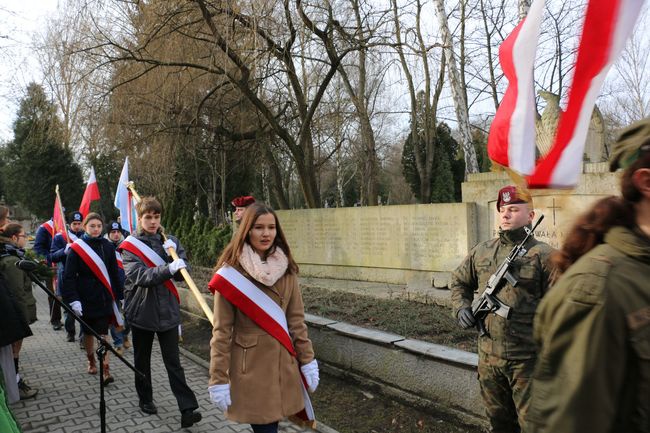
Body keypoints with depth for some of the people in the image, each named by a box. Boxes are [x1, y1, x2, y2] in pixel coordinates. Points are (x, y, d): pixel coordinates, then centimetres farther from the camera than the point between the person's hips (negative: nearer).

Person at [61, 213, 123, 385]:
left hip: (104, 298, 1)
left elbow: (114, 274, 5)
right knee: (88, 332, 15)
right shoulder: (76, 248, -5)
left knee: (103, 333, -3)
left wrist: (118, 296, 5)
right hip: (86, 298, 0)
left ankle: (106, 370, -3)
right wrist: (73, 300, -16)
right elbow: (69, 276, -8)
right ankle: (91, 361, 36)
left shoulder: (108, 247, 2)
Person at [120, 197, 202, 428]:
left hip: (167, 310, 1)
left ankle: (188, 409, -3)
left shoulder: (169, 241, 5)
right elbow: (139, 276, -22)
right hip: (141, 311, -1)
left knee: (173, 361, -1)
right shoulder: (130, 245, -4)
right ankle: (146, 399, 33)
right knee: (142, 360, 15)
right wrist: (169, 268, -37)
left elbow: (181, 274, 1)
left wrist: (174, 254, -17)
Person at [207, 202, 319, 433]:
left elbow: (297, 319, 6)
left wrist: (307, 360, 3)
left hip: (283, 364, 4)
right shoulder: (231, 273, -11)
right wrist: (218, 379, -10)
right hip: (250, 366, -4)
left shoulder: (286, 269, 2)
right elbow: (221, 331, -9)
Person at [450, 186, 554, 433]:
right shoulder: (481, 252, 7)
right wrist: (461, 308, 4)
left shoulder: (542, 255, -8)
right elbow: (459, 282, 21)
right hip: (488, 357, 5)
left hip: (527, 360, -5)